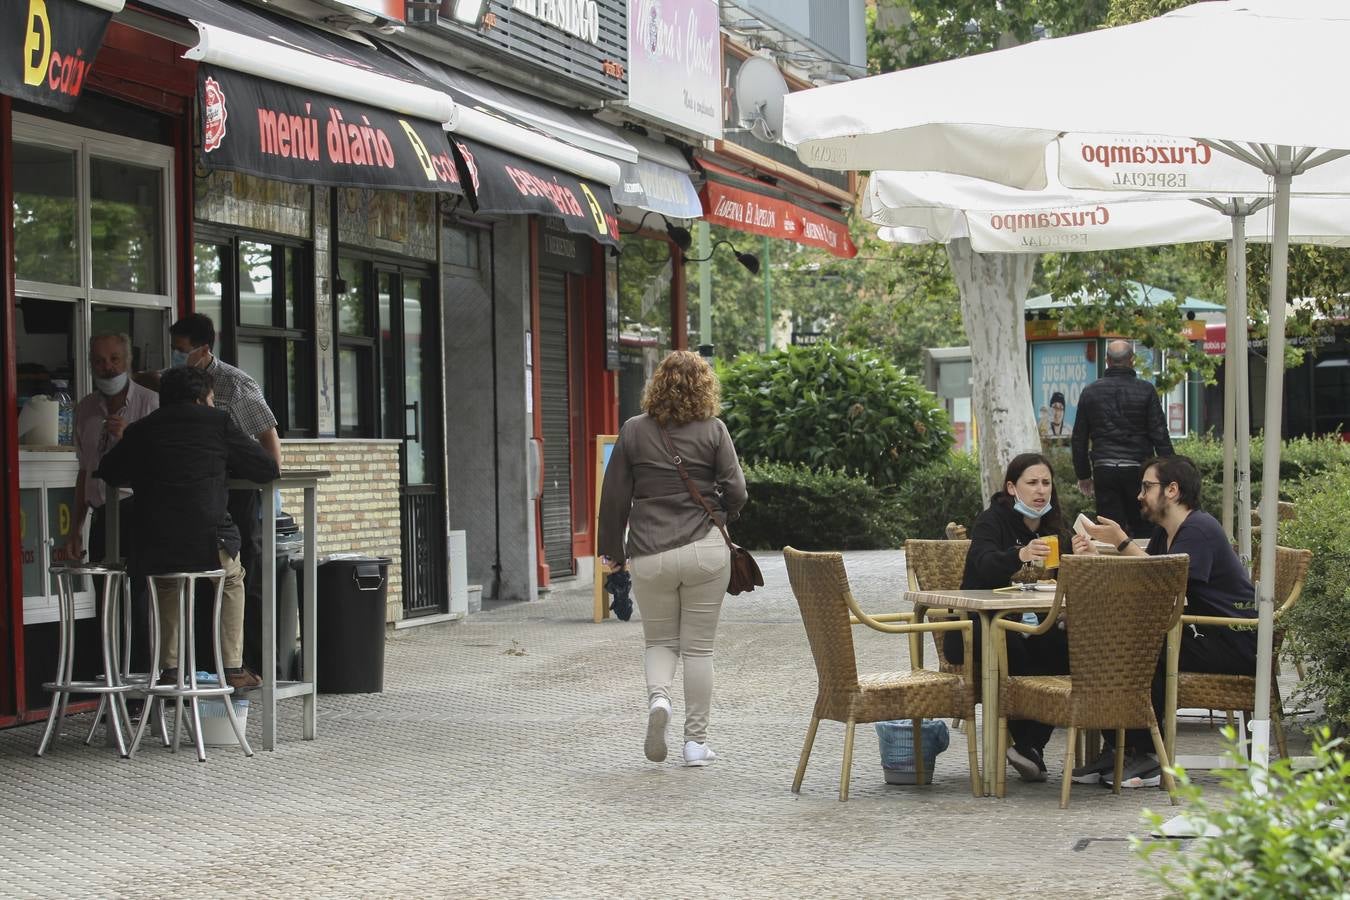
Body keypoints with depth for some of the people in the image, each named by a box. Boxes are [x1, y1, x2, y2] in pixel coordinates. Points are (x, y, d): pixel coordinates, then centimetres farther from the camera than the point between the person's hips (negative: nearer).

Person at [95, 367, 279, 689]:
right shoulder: (217, 422, 6)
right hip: (208, 545, -2)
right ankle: (233, 669, 24)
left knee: (167, 582, 36)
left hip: (153, 552, 2)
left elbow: (107, 472, 28)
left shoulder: (140, 430, 13)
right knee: (232, 579, 30)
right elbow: (268, 469, 12)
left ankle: (170, 669, 27)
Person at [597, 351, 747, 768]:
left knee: (660, 641, 16)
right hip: (705, 551, -1)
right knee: (698, 646, 8)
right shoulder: (713, 431, -3)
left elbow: (614, 497, 3)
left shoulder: (634, 431, 1)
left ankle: (658, 698, -13)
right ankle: (696, 741, 10)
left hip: (650, 555, 1)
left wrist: (612, 550, 14)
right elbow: (736, 491, -5)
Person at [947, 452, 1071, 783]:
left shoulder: (1051, 527, 12)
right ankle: (1026, 744, -22)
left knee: (1063, 648, -27)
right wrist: (1020, 555, -49)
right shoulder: (992, 520, -7)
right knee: (1012, 647, -37)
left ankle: (1031, 744, -19)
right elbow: (985, 566, -28)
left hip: (1029, 626, 5)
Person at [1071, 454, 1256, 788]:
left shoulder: (1199, 529, -15)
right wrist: (1095, 556, -5)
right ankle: (1116, 750, -9)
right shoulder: (1164, 533, 16)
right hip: (1203, 636, 9)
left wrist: (1122, 542, -22)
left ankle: (1145, 757, -20)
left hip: (1234, 644, -9)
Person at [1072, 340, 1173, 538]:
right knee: (1142, 529, 6)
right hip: (1138, 468, -2)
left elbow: (1079, 438, 10)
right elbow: (1160, 434, -4)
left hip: (1104, 471, 2)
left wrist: (1083, 474, 18)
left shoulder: (1090, 392, 6)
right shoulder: (1145, 391, -2)